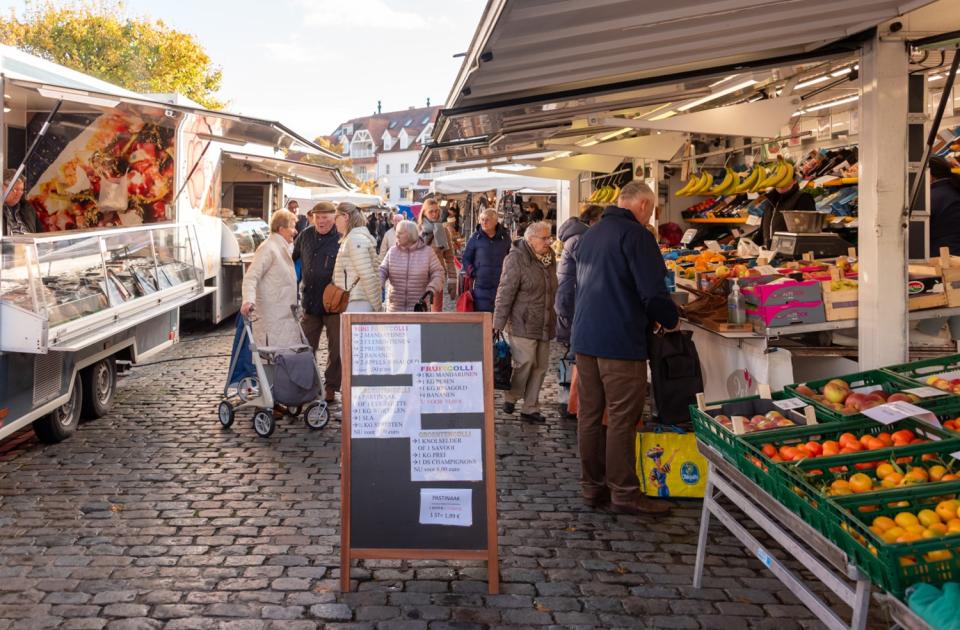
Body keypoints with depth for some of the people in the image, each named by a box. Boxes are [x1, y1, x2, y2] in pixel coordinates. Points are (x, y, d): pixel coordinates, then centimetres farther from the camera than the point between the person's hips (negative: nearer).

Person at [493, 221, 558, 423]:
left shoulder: (550, 257, 11)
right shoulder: (516, 259, -11)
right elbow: (505, 293, -14)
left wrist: (553, 320, 19)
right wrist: (498, 324, -17)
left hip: (544, 325, 7)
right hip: (522, 324, -7)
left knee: (541, 366, 7)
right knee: (525, 363, -11)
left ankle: (530, 408, 16)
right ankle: (510, 398, 12)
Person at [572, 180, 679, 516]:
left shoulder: (590, 234, 15)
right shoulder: (635, 234, -11)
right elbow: (653, 292, -17)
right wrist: (670, 320, 1)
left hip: (584, 338, 8)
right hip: (620, 342, -8)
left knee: (590, 414, 11)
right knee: (622, 419, -2)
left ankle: (592, 487, 18)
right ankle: (624, 493, 4)